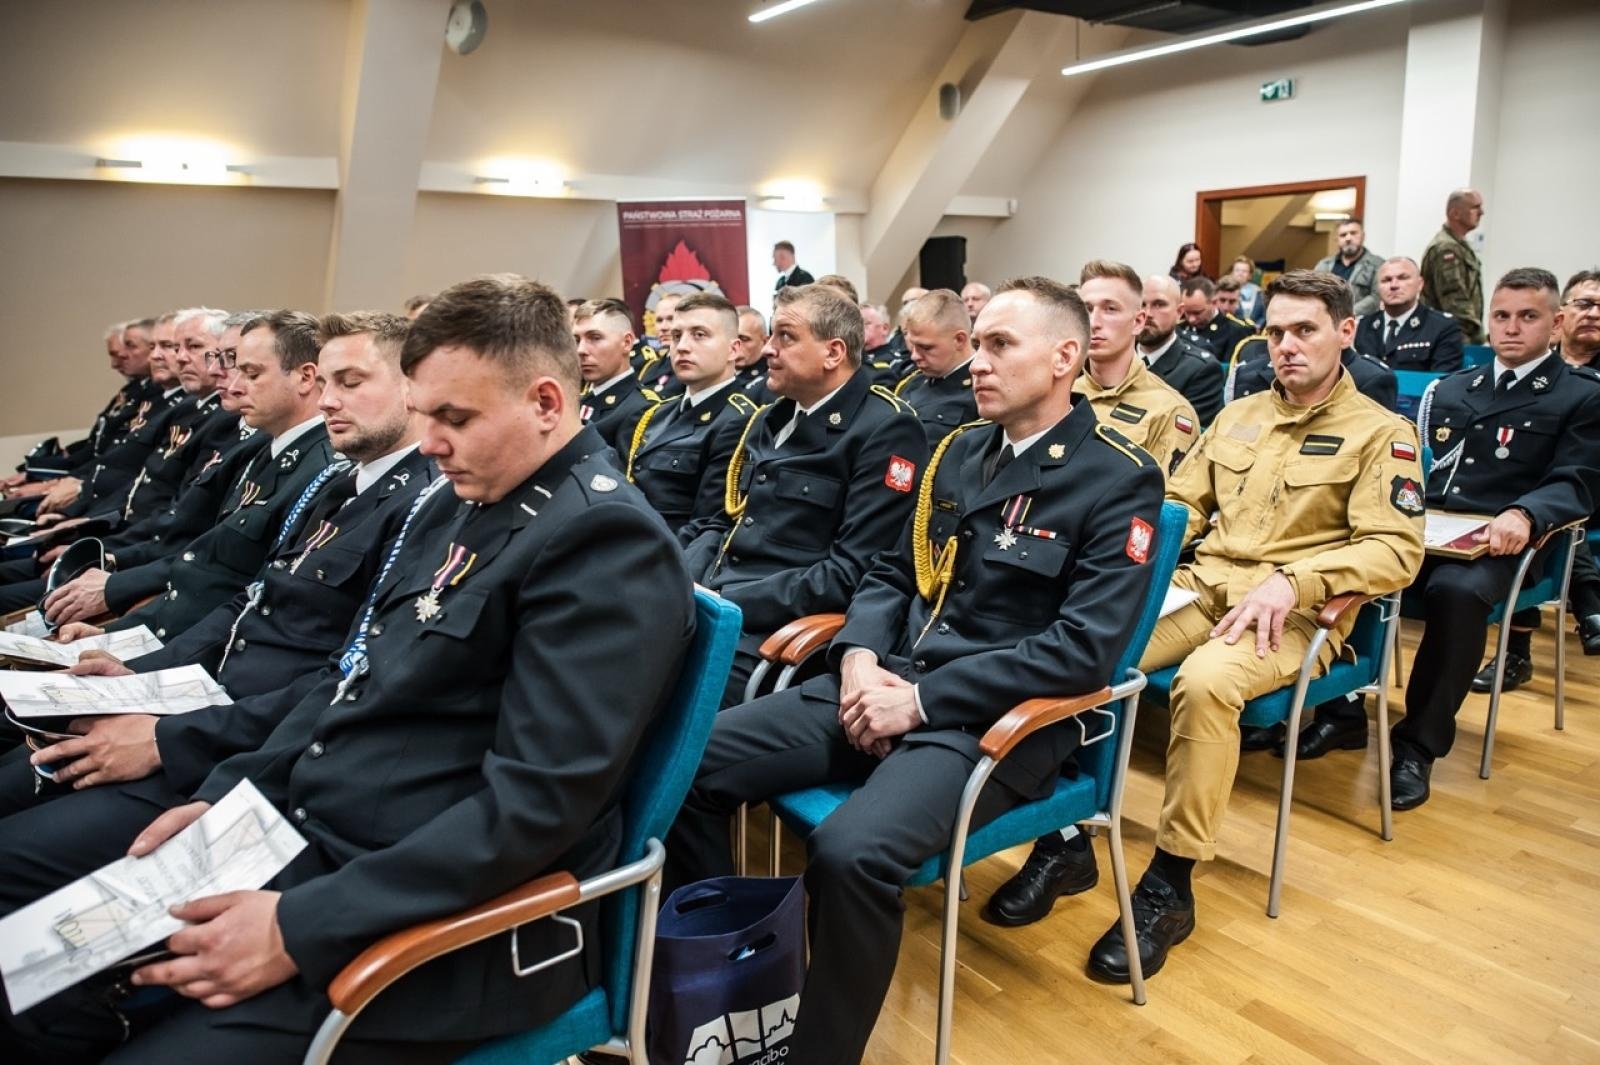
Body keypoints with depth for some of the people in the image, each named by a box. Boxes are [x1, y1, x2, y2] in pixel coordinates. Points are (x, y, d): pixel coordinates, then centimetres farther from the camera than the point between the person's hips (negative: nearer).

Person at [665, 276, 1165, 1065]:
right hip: (889, 683, 7)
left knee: (850, 852, -33)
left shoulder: (1119, 481, -6)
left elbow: (1083, 647, -15)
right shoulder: (959, 451, 14)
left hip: (995, 718, -6)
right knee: (689, 764, -9)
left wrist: (923, 699, -18)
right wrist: (860, 658, -5)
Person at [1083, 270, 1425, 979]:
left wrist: (1294, 579, -22)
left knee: (1205, 682, -37)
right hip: (1200, 587, 5)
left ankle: (1171, 885, -22)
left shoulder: (1381, 434, 3)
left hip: (1293, 614, -5)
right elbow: (1184, 500, 19)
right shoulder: (1238, 415, 19)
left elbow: (1396, 549, -7)